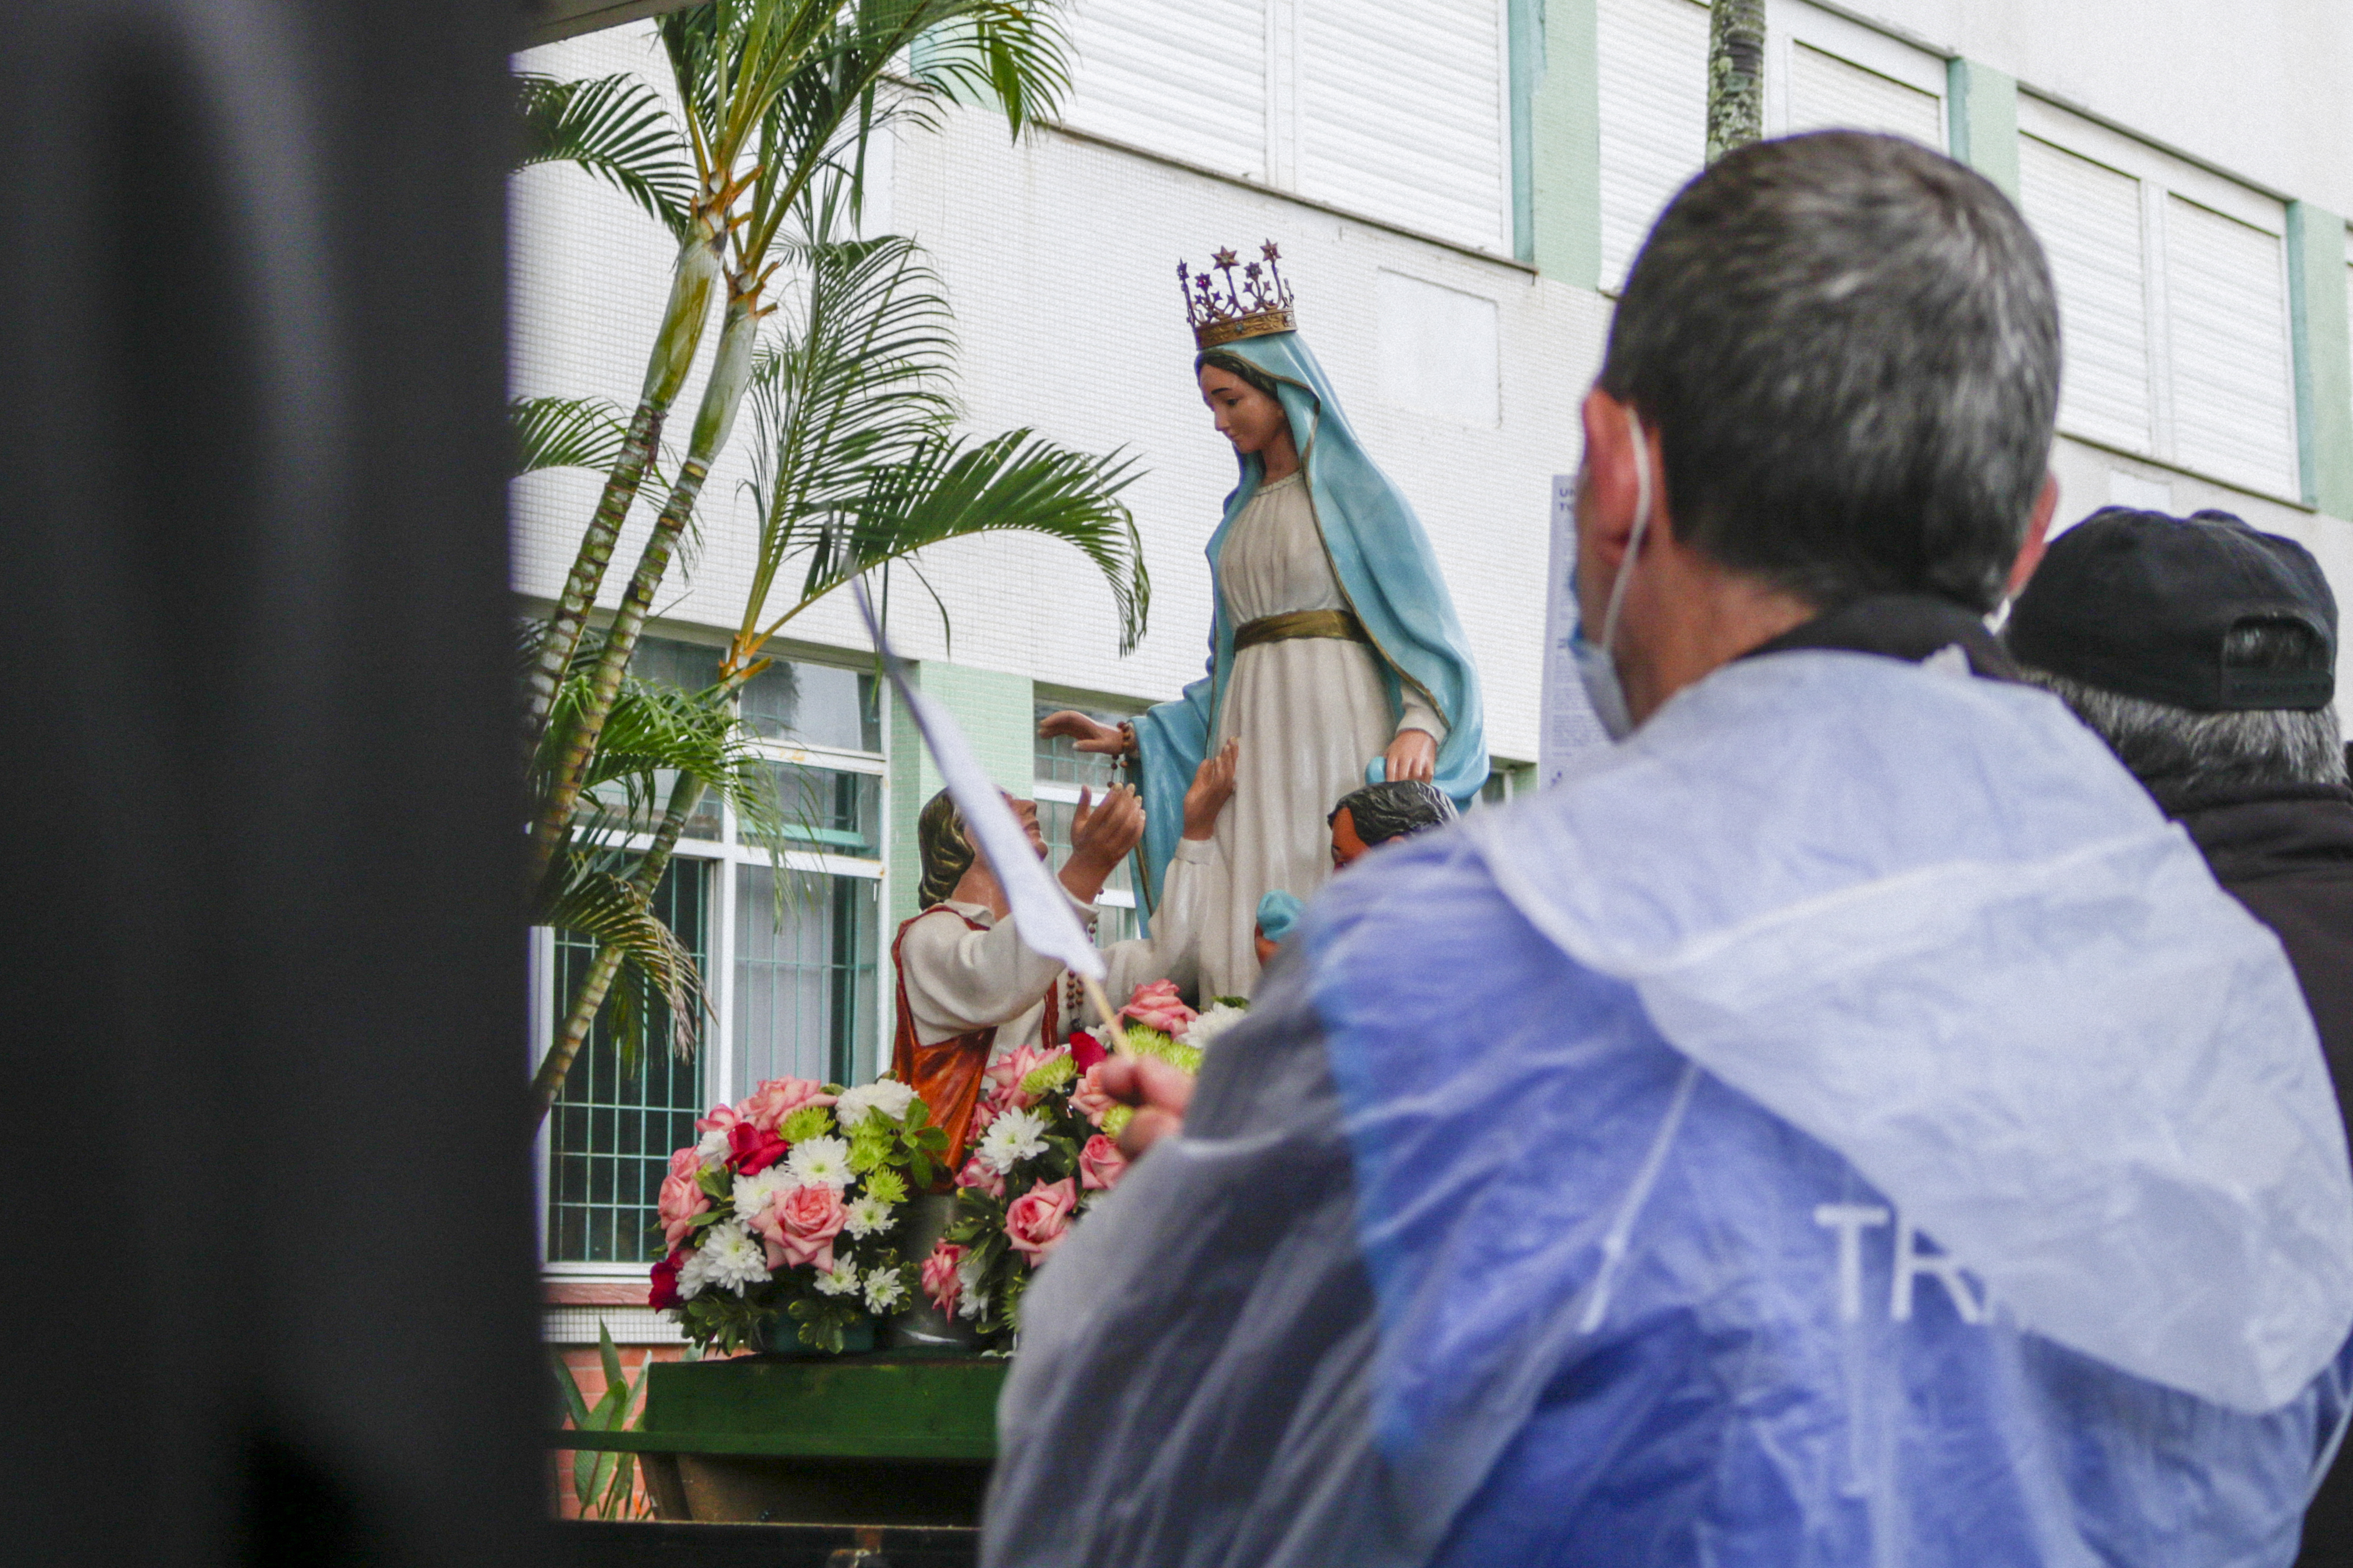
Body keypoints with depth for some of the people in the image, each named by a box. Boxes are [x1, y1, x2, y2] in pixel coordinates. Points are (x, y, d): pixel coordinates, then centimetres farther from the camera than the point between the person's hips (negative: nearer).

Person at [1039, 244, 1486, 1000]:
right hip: (1252, 734, 6)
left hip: (1338, 732, -6)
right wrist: (1131, 738, 15)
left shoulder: (1358, 493, 3)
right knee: (1253, 951, -6)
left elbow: (1427, 626, -5)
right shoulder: (1242, 516, 21)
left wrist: (1419, 725, -22)